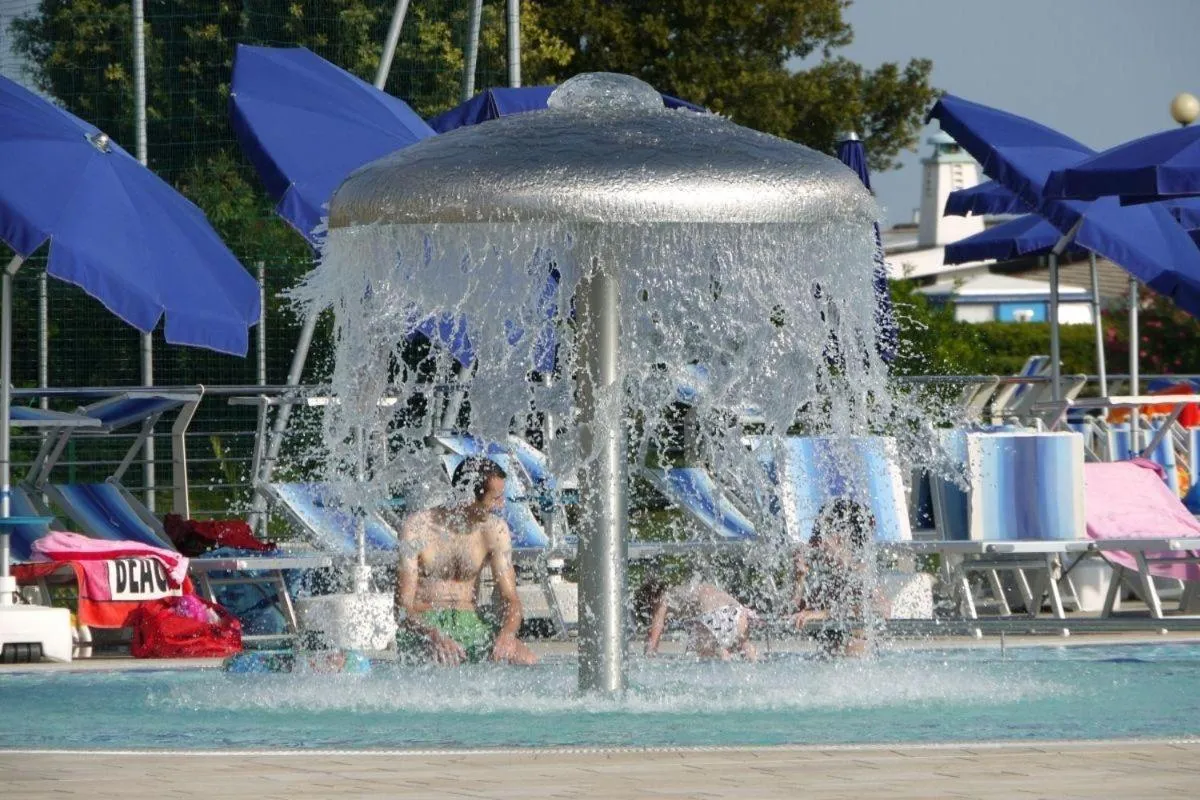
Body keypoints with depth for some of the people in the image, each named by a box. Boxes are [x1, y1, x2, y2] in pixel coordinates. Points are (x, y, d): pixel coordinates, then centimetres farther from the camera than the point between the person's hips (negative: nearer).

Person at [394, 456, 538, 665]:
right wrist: (435, 636, -34)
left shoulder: (495, 530, 2)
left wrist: (507, 634, -23)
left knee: (528, 662, -23)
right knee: (446, 660, -42)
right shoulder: (417, 528, -11)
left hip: (470, 624, 5)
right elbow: (404, 605, -13)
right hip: (423, 626, -5)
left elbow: (510, 598, 1)